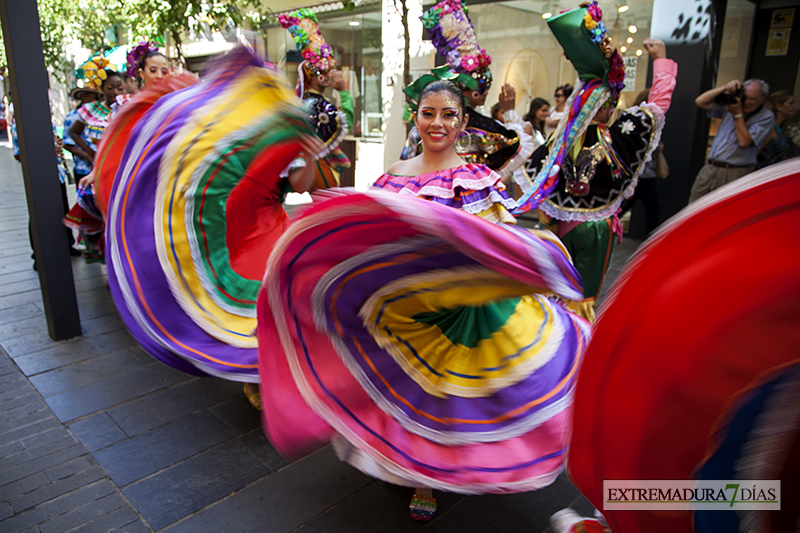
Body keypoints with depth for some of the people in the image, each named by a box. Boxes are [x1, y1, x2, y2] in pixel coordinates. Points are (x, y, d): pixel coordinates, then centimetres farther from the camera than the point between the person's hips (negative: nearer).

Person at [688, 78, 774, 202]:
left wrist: (737, 114, -9)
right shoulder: (730, 106, 14)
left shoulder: (766, 117, -1)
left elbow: (744, 142, -14)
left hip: (734, 175, -5)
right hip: (710, 168, 5)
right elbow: (700, 102, 9)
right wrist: (725, 88, -1)